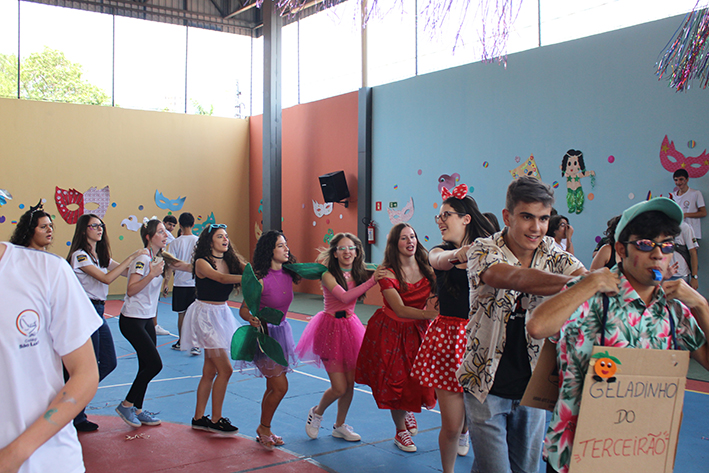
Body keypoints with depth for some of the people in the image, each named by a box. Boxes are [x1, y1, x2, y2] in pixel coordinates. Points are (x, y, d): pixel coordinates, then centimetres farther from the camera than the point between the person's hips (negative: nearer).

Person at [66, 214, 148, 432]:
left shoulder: (101, 256, 15)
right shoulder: (80, 255, -12)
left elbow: (127, 271, 12)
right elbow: (107, 278, -22)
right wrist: (133, 256, -22)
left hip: (98, 312, 9)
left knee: (109, 363, 10)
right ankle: (76, 417, 13)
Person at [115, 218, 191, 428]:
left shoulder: (160, 258, 9)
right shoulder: (143, 259, -17)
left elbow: (187, 266, 11)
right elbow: (131, 290, -24)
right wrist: (152, 274, -30)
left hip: (147, 319, 9)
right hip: (132, 320, -9)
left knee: (147, 366, 9)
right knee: (154, 364, -10)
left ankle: (137, 410, 19)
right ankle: (126, 405, 5)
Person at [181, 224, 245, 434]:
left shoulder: (230, 260, 6)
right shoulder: (201, 262, -13)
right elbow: (220, 278, -29)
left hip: (222, 314, 7)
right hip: (206, 315, -7)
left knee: (210, 371, 11)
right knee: (225, 369, -8)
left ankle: (199, 418, 22)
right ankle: (216, 420, 5)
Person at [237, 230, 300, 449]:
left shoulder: (288, 274, -3)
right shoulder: (260, 279, -20)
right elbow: (243, 309, -15)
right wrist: (252, 319, -35)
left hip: (281, 330, 7)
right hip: (264, 333, -7)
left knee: (273, 386, 13)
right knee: (280, 386, -7)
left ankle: (264, 431, 28)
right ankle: (263, 429, 15)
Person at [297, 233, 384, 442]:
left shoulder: (358, 274, 5)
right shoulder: (328, 274, -13)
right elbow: (344, 297, -26)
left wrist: (377, 277, -18)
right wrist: (372, 281, -30)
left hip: (350, 327, 5)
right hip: (331, 328, -5)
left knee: (350, 383, 8)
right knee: (339, 387, -5)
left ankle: (339, 426, 30)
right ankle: (316, 413, 25)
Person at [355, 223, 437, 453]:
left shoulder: (426, 268, -4)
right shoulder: (388, 274, -16)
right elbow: (400, 309, -24)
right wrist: (427, 314, -37)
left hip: (417, 331, 3)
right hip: (391, 332, -3)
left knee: (418, 378, -1)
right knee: (396, 381, 3)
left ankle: (409, 411, 36)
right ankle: (401, 432, 26)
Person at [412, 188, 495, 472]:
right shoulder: (440, 252, 5)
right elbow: (440, 261, -20)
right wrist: (458, 254, -44)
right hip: (449, 337, 0)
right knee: (450, 426, -2)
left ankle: (465, 430, 48)